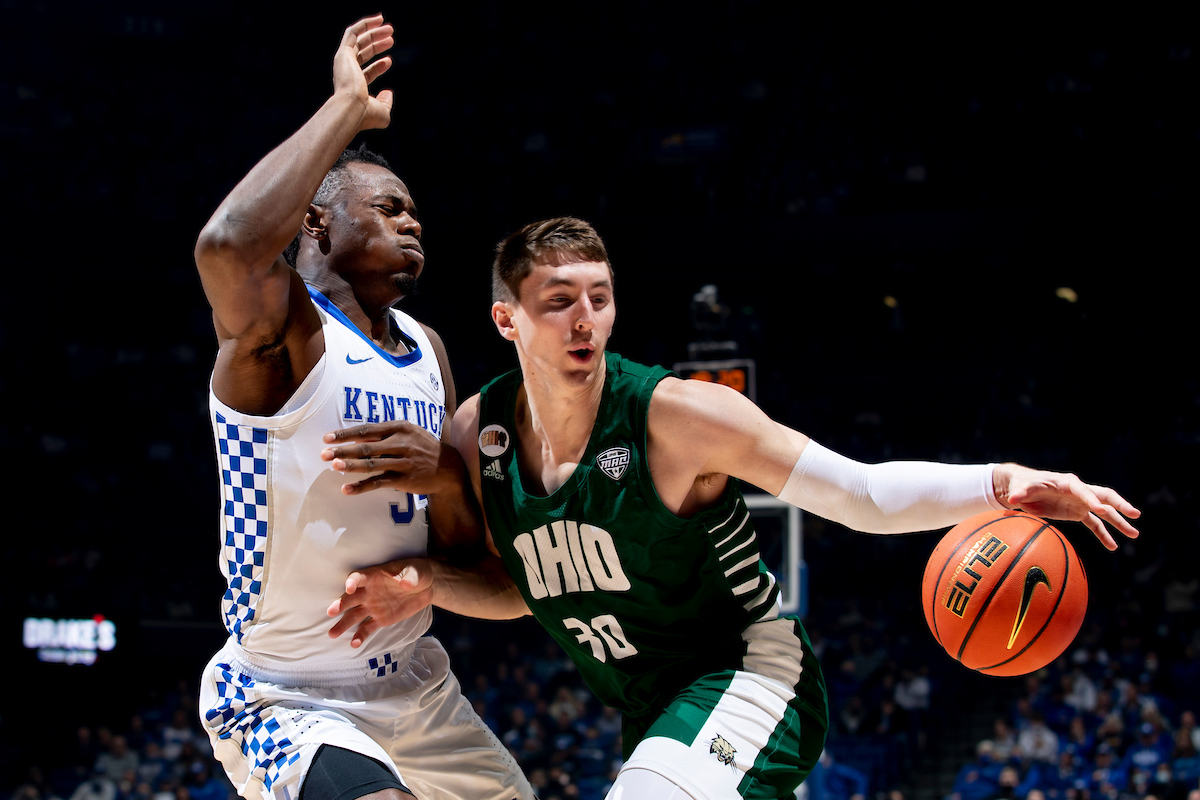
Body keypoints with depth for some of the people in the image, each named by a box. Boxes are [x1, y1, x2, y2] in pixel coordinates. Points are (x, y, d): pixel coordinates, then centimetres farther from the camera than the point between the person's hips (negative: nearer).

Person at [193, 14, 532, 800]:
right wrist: (348, 107, -29)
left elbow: (459, 549, 11)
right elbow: (229, 247, -42)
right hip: (285, 701, -8)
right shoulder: (283, 325, -15)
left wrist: (449, 479, -13)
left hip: (415, 688, 8)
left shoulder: (428, 351, 9)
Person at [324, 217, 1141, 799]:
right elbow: (516, 585, 12)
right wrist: (426, 584, -9)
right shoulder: (478, 433, -5)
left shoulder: (675, 414, -21)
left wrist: (999, 483, -35)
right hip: (655, 716, 7)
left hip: (750, 679, -7)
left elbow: (864, 494, -20)